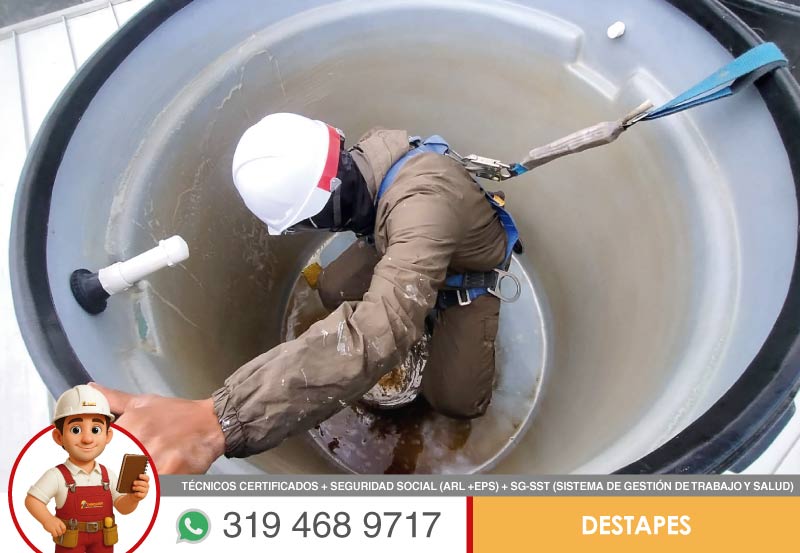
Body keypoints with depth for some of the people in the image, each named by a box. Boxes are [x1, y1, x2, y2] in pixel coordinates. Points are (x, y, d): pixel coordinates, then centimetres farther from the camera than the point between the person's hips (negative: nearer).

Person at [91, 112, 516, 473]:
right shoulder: (368, 147, -23)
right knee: (334, 290, -10)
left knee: (454, 398, -16)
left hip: (470, 273, -6)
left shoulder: (421, 203, -50)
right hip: (410, 247, 7)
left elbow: (381, 328, -65)